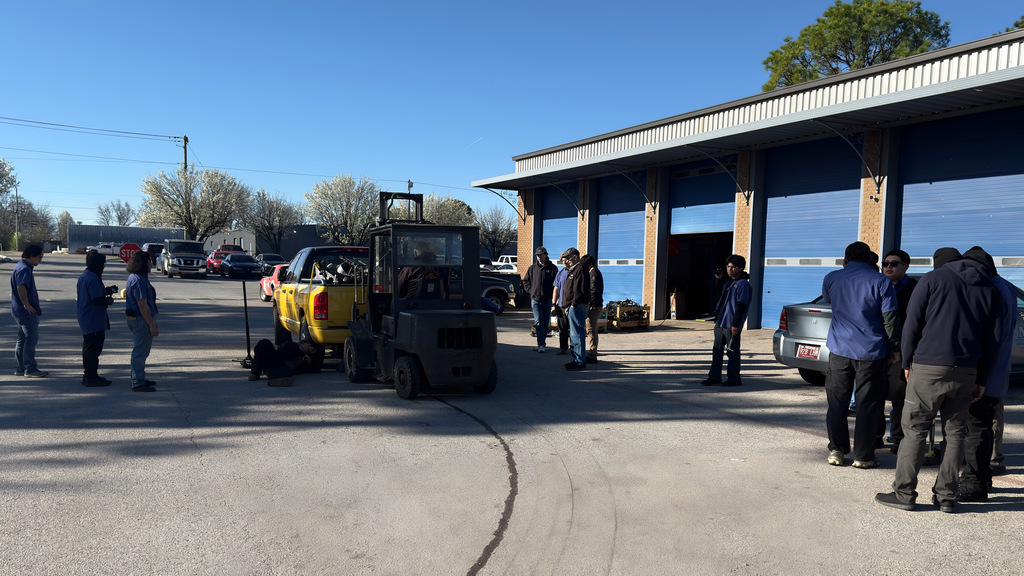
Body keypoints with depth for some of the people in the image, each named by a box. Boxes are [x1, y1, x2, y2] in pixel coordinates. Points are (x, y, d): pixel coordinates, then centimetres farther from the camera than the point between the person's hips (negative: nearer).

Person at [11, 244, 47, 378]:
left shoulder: (21, 266, 17)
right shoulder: (25, 269, -17)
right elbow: (21, 287, -31)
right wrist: (26, 305, -25)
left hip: (21, 311, 11)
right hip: (27, 312, -11)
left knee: (23, 339, 15)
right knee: (31, 338, -7)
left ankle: (19, 368, 21)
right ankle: (30, 369, -4)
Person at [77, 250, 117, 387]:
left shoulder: (83, 276, 12)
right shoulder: (93, 279, -20)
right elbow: (97, 299, -24)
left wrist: (107, 290, 16)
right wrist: (108, 300, -6)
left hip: (85, 319, 11)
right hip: (94, 320, -11)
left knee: (88, 347, 17)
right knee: (94, 348, -4)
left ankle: (88, 375, 26)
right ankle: (91, 377, 1)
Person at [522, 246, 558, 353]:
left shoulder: (552, 268, 3)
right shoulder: (532, 268, 10)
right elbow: (525, 281, 18)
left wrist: (551, 293, -5)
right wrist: (531, 291, 6)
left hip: (547, 299, 0)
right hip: (535, 299, 0)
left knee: (545, 322, 5)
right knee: (539, 321, -9)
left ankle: (541, 343, 15)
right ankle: (541, 344, -13)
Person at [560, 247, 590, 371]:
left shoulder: (580, 270, -13)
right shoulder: (573, 270, 21)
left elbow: (579, 291, -19)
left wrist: (573, 305, -17)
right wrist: (568, 307, 16)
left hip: (577, 307, -11)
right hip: (573, 307, 11)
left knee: (577, 335, -8)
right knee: (574, 334, 15)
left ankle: (580, 361, -5)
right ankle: (577, 359, 21)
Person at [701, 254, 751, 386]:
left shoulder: (743, 284, -9)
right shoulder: (728, 283, 19)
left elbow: (741, 305, -15)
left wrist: (735, 324, -20)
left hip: (731, 325, -9)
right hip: (720, 323, 9)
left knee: (732, 352, -1)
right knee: (717, 350, 9)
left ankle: (733, 379, 7)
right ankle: (714, 377, 15)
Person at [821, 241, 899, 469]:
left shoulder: (831, 278, 4)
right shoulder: (880, 282, -4)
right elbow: (890, 318, -5)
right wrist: (895, 347, 3)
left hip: (839, 349, 2)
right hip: (871, 352, -2)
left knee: (837, 401, 10)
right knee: (867, 404, 5)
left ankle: (836, 450, 10)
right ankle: (863, 456, 9)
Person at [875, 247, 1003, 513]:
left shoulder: (932, 279, 2)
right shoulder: (990, 289, 15)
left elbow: (912, 325, -3)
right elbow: (993, 339, 13)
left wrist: (907, 362, 7)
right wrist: (981, 379, 16)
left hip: (928, 368, -4)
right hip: (966, 372, 4)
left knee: (915, 430, 0)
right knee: (954, 432, 11)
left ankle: (905, 493, 2)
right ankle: (946, 496, 13)